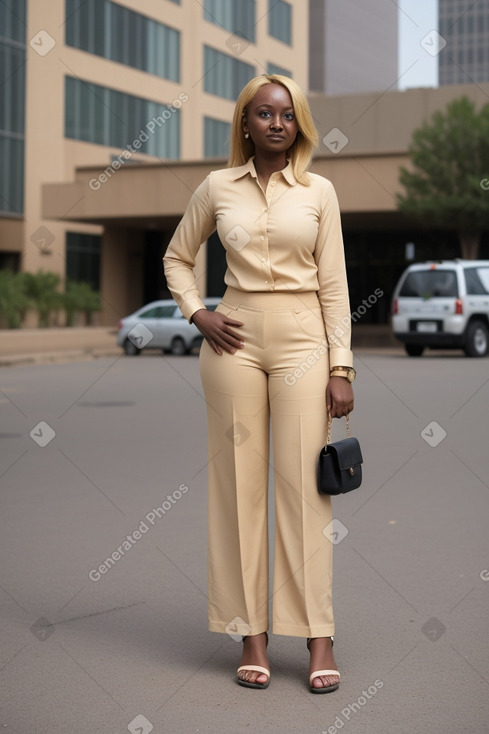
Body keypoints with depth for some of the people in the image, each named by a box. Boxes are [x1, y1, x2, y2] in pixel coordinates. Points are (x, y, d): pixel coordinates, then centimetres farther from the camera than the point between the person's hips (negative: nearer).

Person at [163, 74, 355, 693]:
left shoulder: (318, 191, 5)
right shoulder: (218, 187, 6)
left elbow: (334, 283, 3)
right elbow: (177, 257, 17)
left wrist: (342, 367, -3)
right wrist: (197, 314, 1)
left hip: (302, 340, -1)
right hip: (236, 340, 1)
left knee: (305, 485, -3)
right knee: (239, 484, 2)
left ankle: (319, 638, 4)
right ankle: (251, 635, 10)